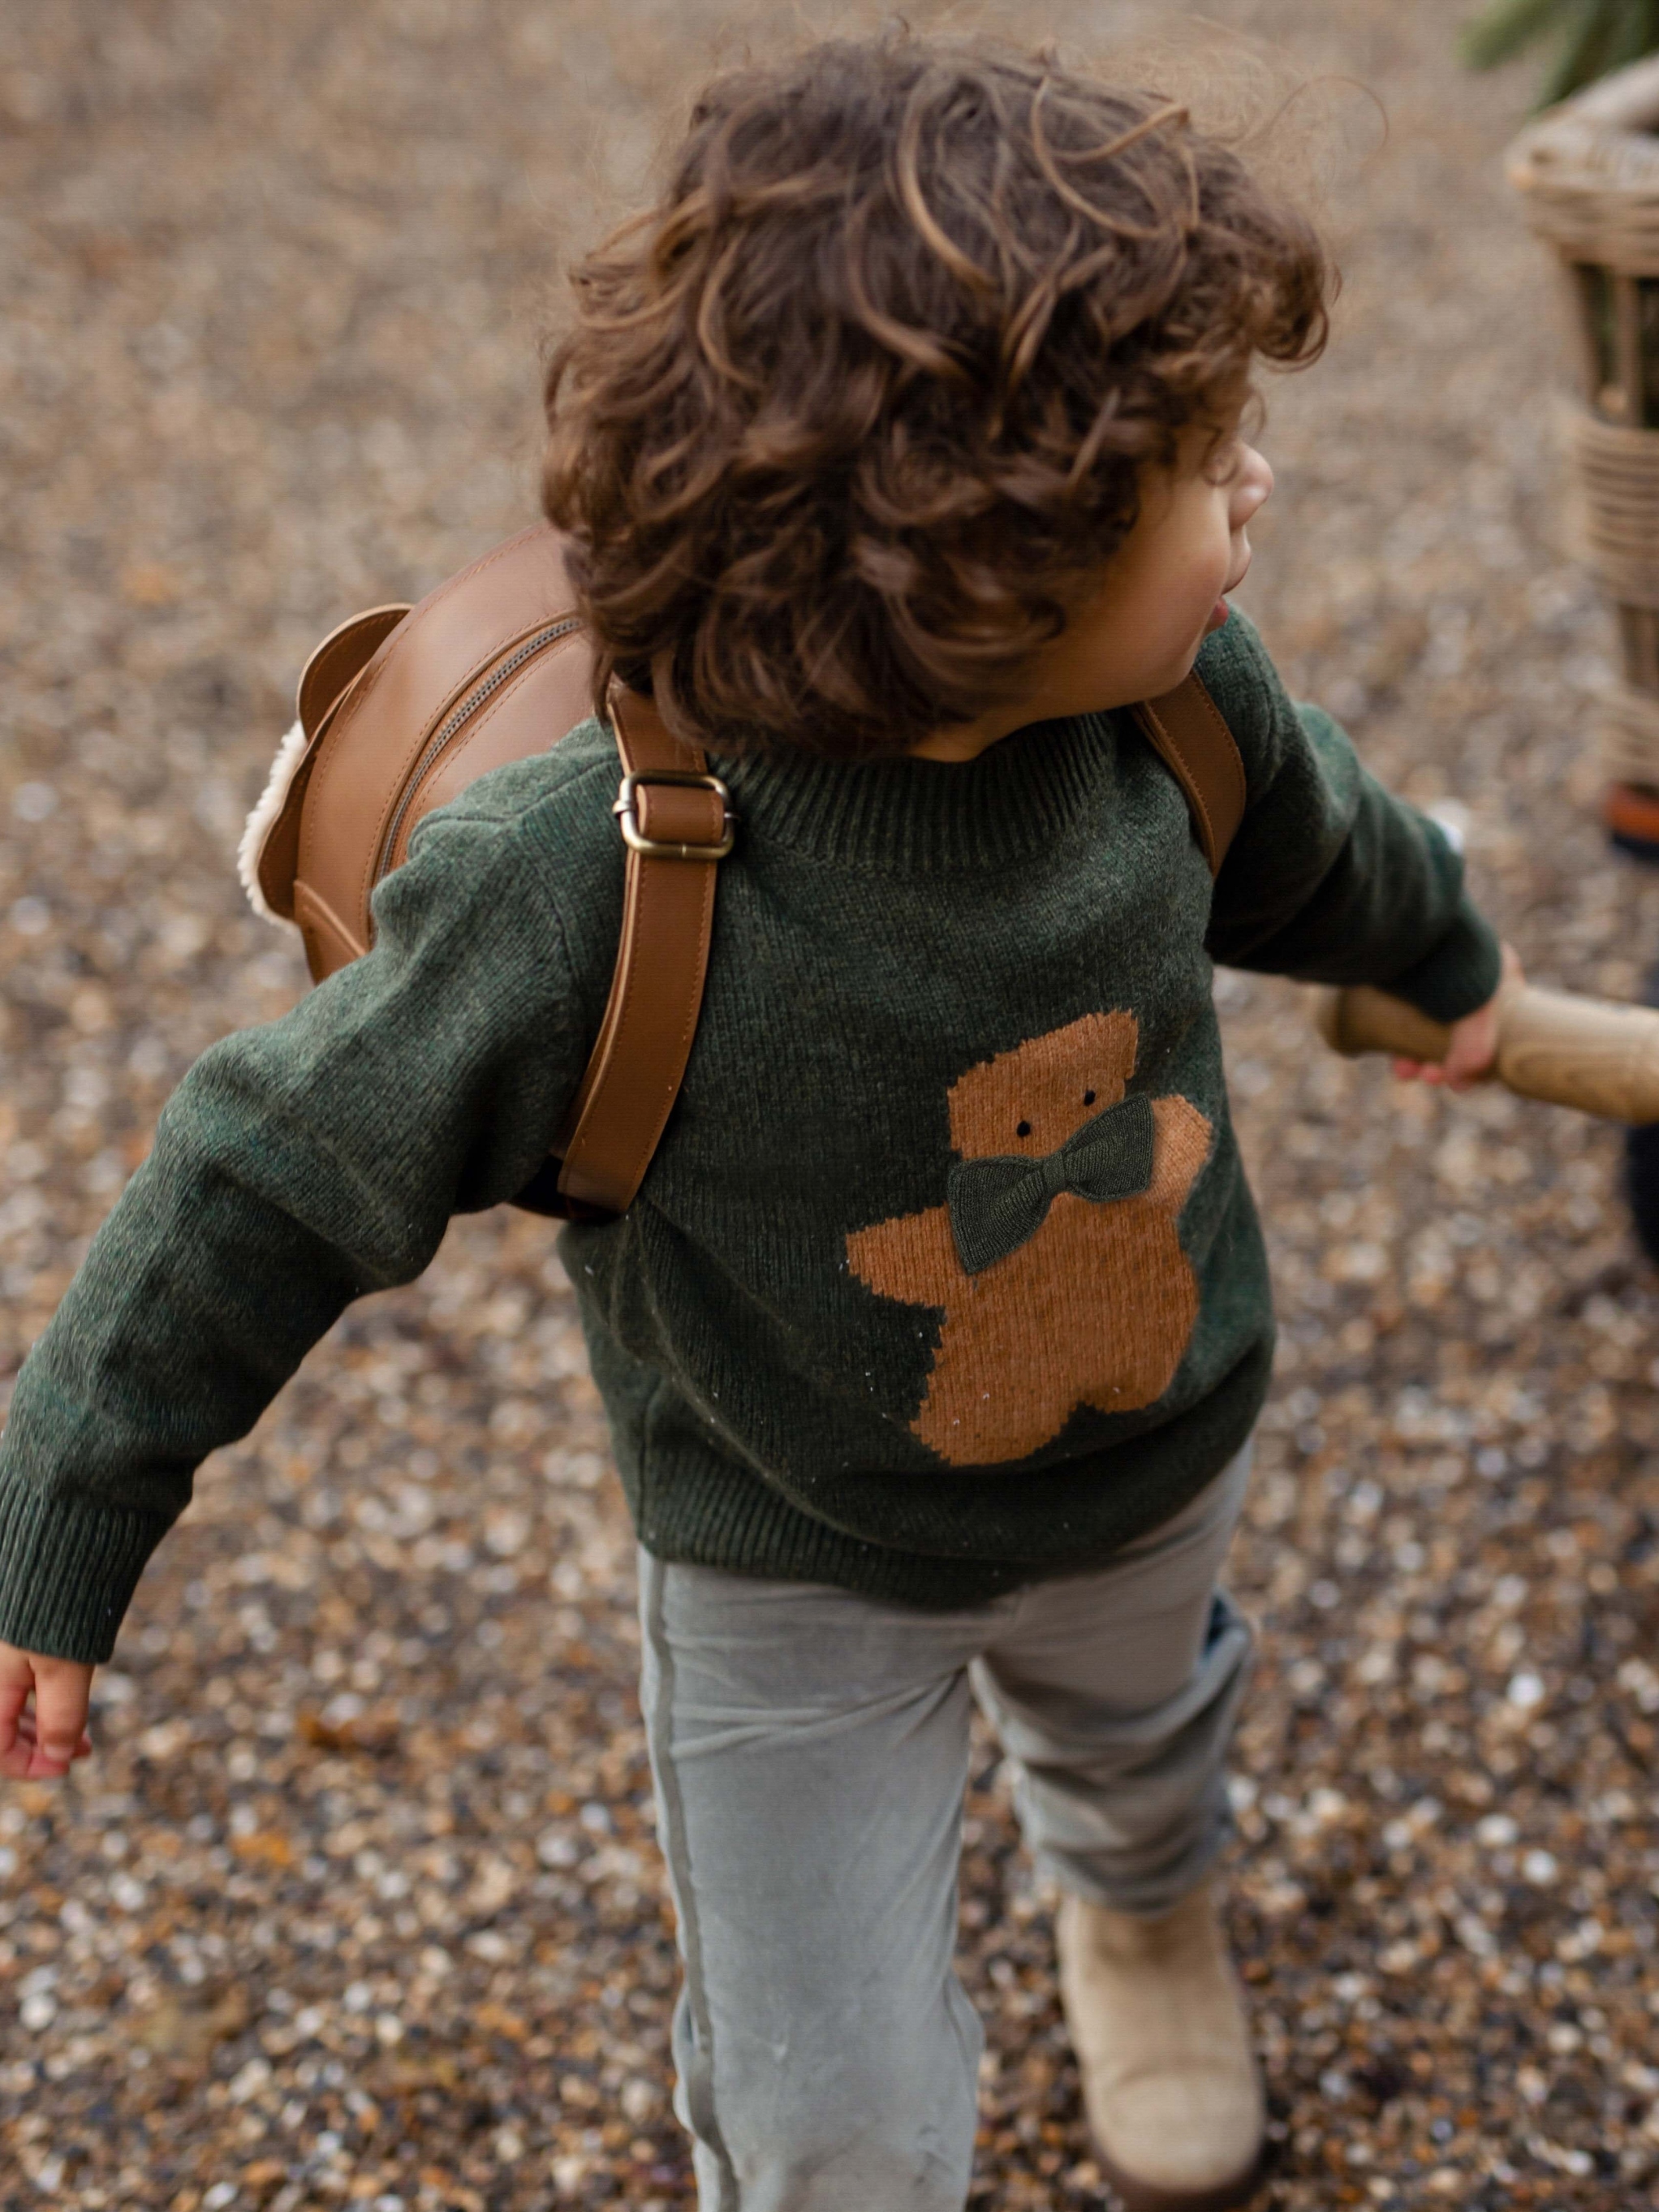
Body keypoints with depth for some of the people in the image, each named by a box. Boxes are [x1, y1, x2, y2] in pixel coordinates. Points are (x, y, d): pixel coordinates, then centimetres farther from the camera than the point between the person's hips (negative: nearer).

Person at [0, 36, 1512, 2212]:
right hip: (796, 1567, -4)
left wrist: (1438, 953, 24)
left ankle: (1145, 1909, 74)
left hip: (1154, 1463, 5)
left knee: (1135, 1723, 37)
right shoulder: (586, 890, -39)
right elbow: (274, 1179, -26)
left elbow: (1307, 838, 1)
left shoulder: (1179, 704, -25)